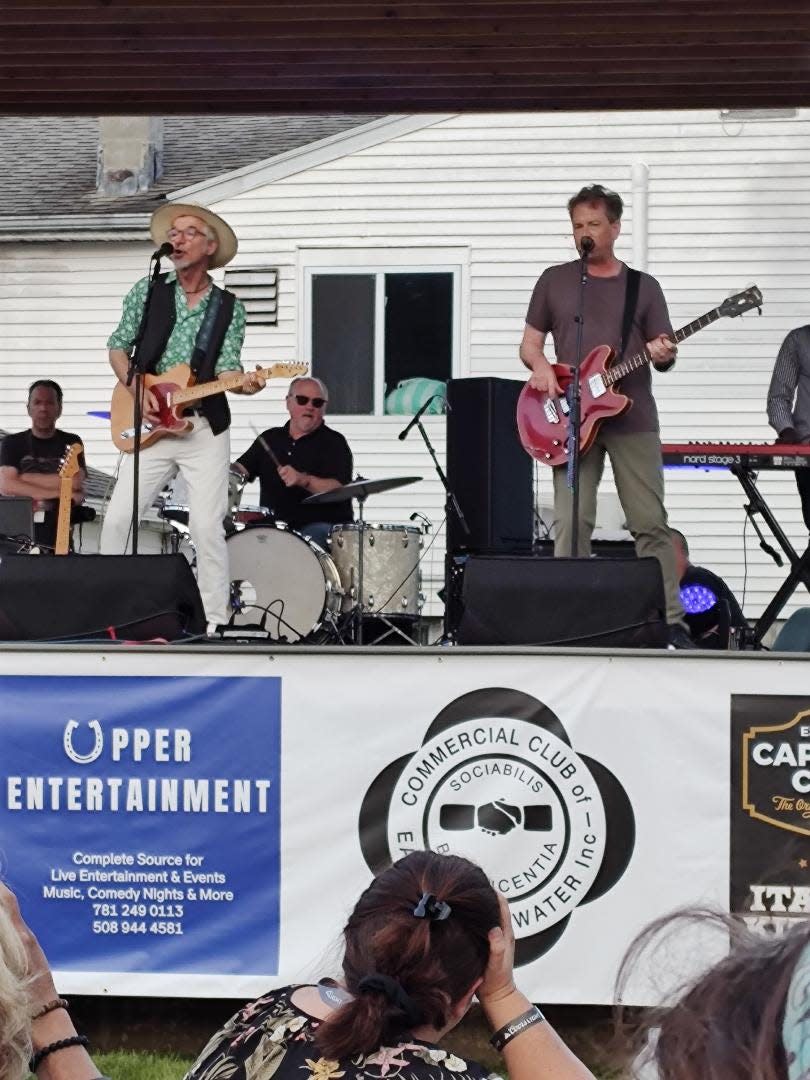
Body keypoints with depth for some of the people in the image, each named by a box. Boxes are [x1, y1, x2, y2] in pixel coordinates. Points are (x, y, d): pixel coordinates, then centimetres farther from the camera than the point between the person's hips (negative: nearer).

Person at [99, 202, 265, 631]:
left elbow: (226, 368, -2)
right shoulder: (148, 291, 8)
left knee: (207, 527, -8)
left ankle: (214, 622, -3)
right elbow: (118, 346, 9)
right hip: (149, 424, 1)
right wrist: (136, 389, -7)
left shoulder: (229, 308, 5)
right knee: (118, 518, -6)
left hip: (204, 427, -1)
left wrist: (244, 383, -25)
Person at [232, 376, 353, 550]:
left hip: (323, 524, -4)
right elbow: (241, 470, 17)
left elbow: (339, 489, -14)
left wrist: (304, 480, -30)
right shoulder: (270, 438, 18)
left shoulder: (333, 442, 0)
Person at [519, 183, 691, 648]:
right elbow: (529, 344, 14)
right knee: (571, 522, -8)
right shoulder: (555, 280, 12)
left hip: (633, 420, 0)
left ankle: (671, 624, -1)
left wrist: (664, 355, -15)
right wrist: (540, 366, -9)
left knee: (652, 523, -3)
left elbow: (663, 352, 9)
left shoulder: (644, 287, 11)